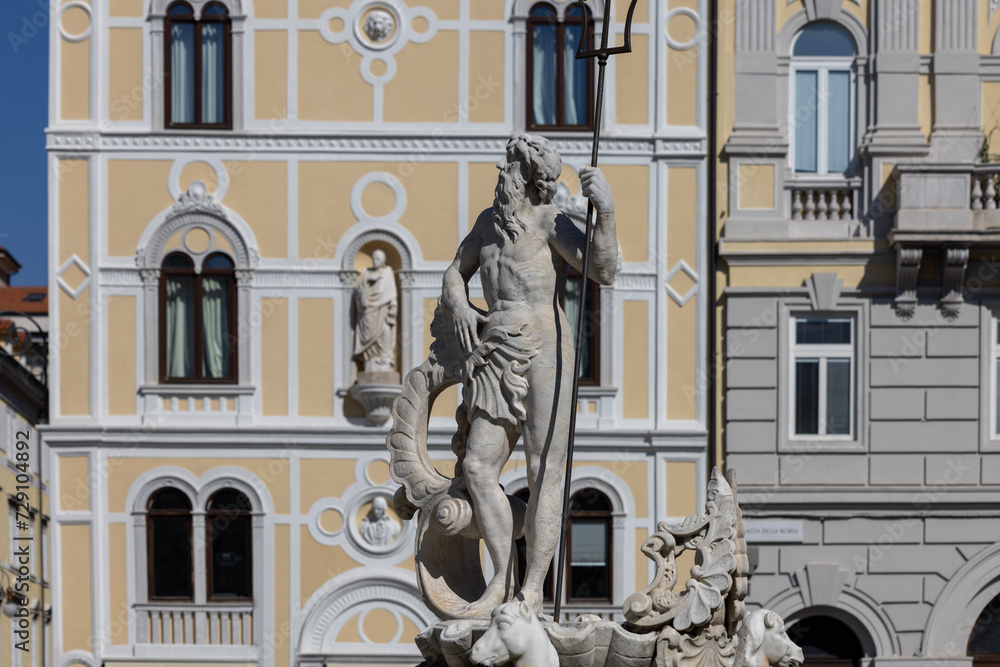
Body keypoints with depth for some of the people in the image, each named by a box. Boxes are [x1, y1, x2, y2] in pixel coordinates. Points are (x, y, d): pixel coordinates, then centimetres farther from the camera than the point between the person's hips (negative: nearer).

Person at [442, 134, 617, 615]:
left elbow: (604, 271, -18)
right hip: (499, 357, 7)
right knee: (477, 466, 1)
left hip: (545, 350, -7)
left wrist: (605, 210, -32)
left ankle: (531, 592, -3)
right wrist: (459, 307, 5)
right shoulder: (489, 222, 16)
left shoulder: (549, 221, -6)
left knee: (544, 471, -5)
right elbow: (455, 275, 27)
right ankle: (502, 579, 12)